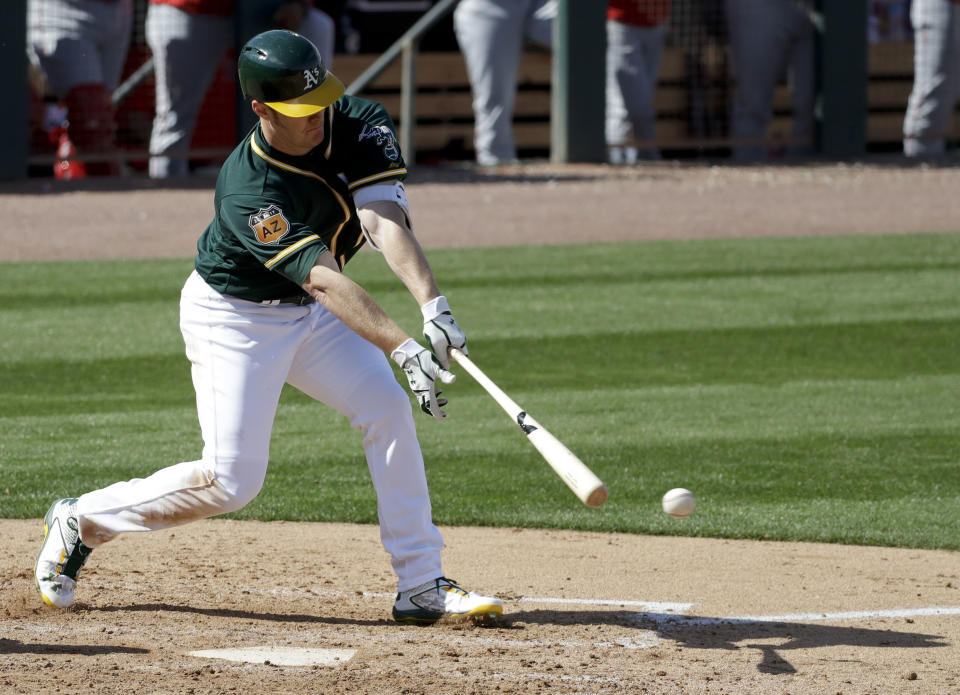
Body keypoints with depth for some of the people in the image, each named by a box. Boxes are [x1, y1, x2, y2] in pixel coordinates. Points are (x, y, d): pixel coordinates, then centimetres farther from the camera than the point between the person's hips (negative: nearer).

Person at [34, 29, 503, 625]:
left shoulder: (360, 125, -17)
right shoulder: (249, 192, -33)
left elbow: (385, 219, -30)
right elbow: (325, 280, -42)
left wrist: (432, 304, -47)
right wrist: (403, 348, -52)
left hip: (308, 311, 6)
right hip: (232, 320, -6)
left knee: (387, 408, -13)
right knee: (232, 481, -10)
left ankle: (422, 586, -10)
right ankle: (83, 520, 12)